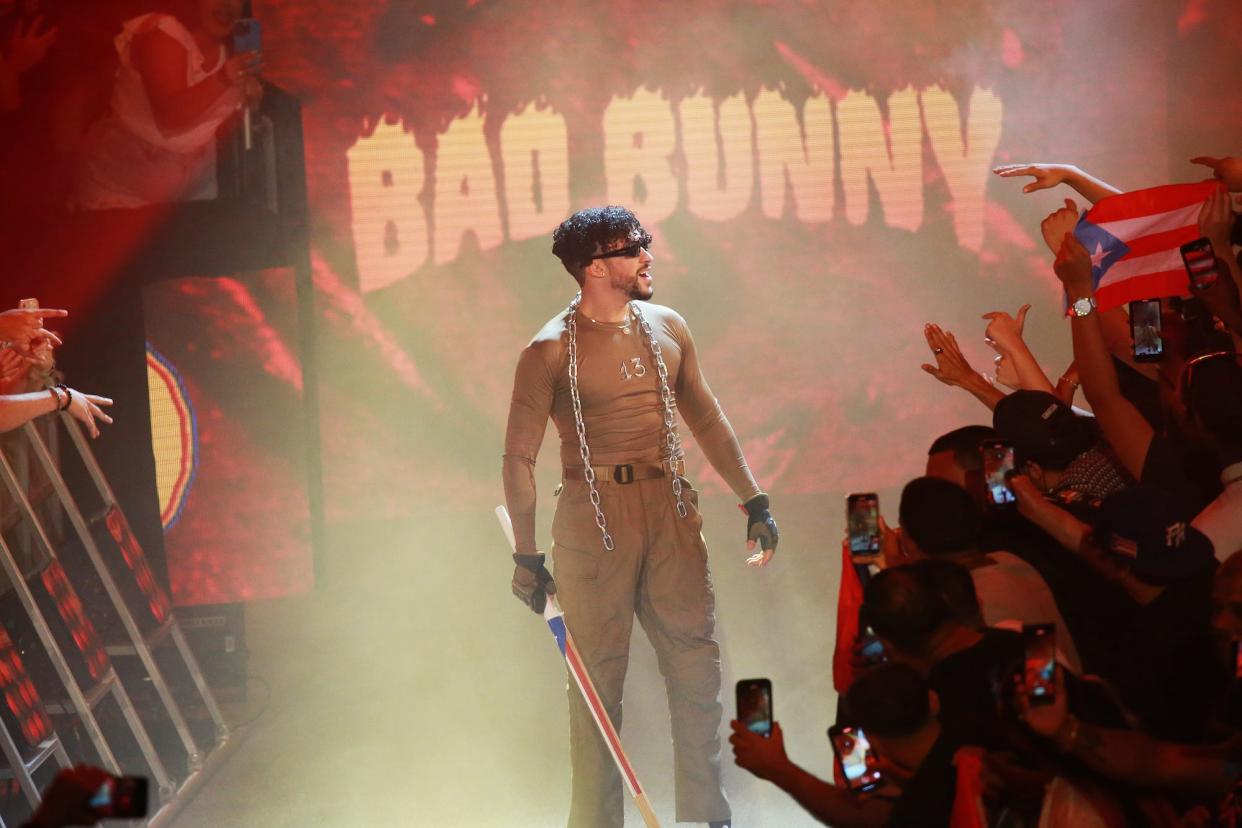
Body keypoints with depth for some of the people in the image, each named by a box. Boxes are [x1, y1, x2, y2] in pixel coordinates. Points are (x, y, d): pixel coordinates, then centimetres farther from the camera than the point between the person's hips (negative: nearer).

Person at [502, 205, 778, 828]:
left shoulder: (667, 329, 9)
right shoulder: (552, 350, -6)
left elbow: (706, 419, 18)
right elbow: (519, 455, -5)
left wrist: (754, 501, 16)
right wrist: (526, 555, -7)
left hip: (670, 508, 5)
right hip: (594, 515, -5)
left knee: (697, 660, 3)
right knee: (598, 677, 1)